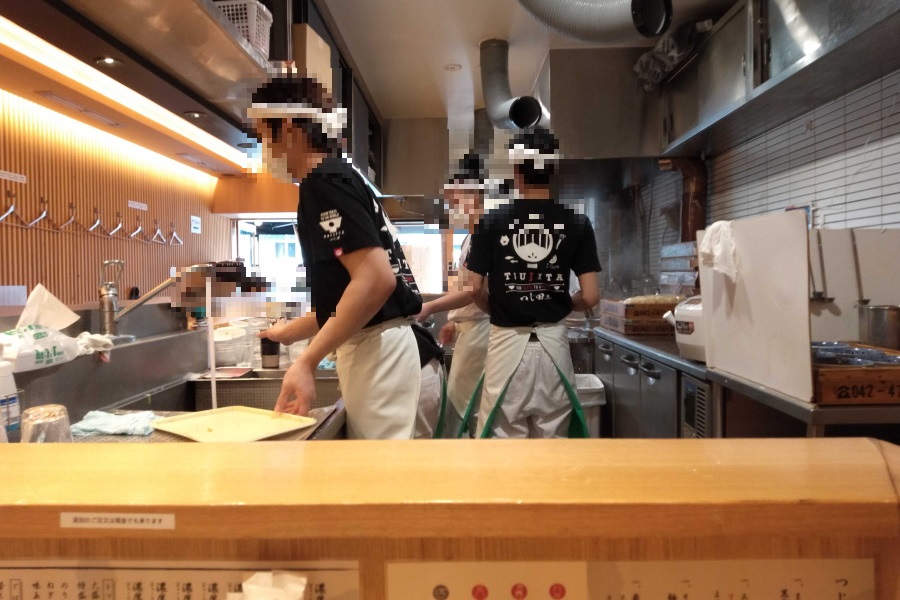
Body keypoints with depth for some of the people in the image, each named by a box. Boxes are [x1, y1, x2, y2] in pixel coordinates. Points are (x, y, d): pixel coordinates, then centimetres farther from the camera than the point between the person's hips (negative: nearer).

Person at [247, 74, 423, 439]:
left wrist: (307, 361, -22)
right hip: (372, 347, 10)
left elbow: (376, 279, -24)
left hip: (376, 350, -10)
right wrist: (289, 332, 33)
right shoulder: (335, 179, 18)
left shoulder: (324, 181, -12)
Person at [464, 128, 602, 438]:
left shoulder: (491, 220, -5)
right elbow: (590, 297, -5)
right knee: (552, 436, 12)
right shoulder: (576, 222, -3)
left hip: (507, 342, -1)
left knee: (504, 436, 8)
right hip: (553, 342, 1)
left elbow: (476, 289, -5)